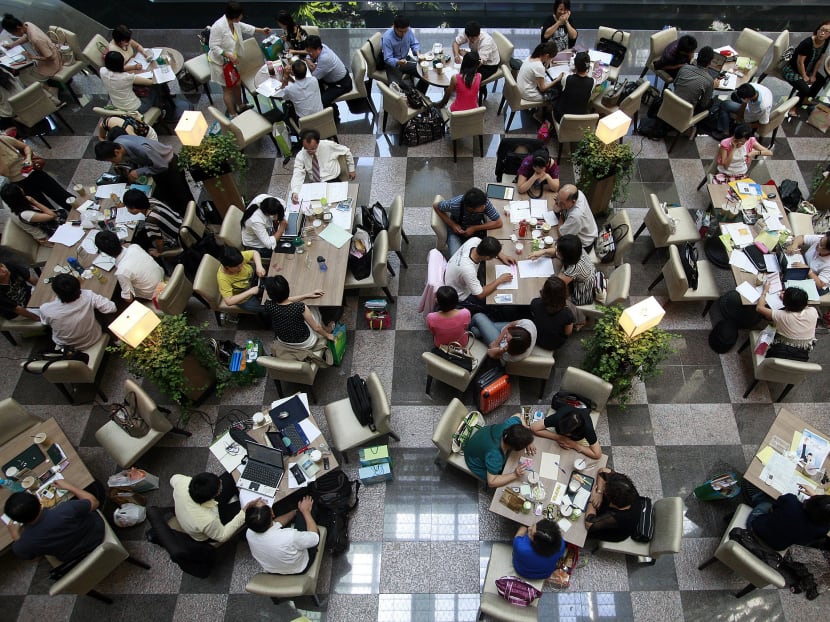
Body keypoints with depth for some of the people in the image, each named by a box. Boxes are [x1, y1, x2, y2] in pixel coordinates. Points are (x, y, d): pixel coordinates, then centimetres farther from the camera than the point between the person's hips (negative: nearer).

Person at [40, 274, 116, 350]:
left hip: (64, 346, 0)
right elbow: (112, 308, -23)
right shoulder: (88, 296, -35)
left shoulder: (45, 309, -32)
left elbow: (45, 323, -9)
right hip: (92, 341, 0)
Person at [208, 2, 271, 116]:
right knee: (228, 88, 4)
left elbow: (244, 28, 16)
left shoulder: (235, 23, -6)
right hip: (221, 63, -8)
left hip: (232, 61, 8)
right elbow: (213, 47, -27)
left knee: (237, 84, 22)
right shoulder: (218, 27, -30)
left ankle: (239, 106, 45)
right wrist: (229, 55, -36)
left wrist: (261, 30, 19)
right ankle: (233, 114, 17)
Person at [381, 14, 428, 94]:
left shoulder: (408, 31, -12)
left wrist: (417, 51, -21)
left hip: (406, 60, 5)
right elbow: (387, 59, -25)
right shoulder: (387, 37, -25)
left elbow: (415, 44, 3)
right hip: (392, 64, -5)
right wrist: (398, 62, -46)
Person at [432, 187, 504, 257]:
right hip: (456, 230, -2)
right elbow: (435, 206, -14)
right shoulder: (454, 204, -32)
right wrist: (452, 225, -22)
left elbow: (498, 223, -21)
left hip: (476, 230, 2)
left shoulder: (485, 203, -29)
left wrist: (474, 228, -28)